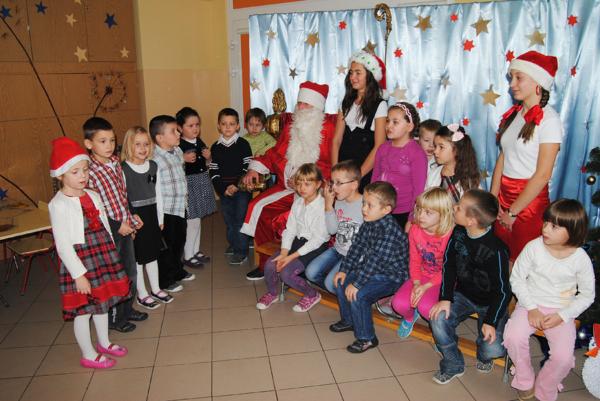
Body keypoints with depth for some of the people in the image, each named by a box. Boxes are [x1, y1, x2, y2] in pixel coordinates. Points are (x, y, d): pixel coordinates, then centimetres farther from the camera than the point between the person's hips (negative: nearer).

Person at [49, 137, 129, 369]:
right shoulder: (59, 205, -17)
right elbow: (63, 245, -18)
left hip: (103, 256, 7)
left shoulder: (92, 196, 3)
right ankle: (88, 355, 26)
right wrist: (79, 274, -18)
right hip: (79, 260, -7)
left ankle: (104, 343, 41)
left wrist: (112, 255, 13)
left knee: (103, 301, 20)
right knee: (83, 310, 7)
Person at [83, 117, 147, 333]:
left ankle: (127, 309, 39)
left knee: (130, 272, 19)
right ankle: (114, 318, 27)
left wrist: (131, 217, 5)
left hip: (125, 226, 7)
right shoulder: (89, 171, -19)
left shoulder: (115, 162, 3)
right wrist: (116, 225, -17)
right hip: (107, 231, -7)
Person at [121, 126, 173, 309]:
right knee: (137, 258, 8)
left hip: (151, 215, 5)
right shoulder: (123, 169, -14)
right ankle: (142, 294, 23)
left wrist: (160, 219, 10)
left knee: (152, 254, 17)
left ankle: (155, 289, 32)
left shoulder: (153, 166, 2)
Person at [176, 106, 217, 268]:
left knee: (197, 220, 17)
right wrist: (184, 159, -30)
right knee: (191, 221, -3)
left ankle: (196, 251, 30)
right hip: (188, 185, -8)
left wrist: (208, 157, 0)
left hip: (202, 183, 8)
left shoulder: (200, 142, 8)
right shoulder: (178, 145, -15)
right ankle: (187, 256, 11)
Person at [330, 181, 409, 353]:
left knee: (357, 295, -24)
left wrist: (357, 283, -29)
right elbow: (357, 247, 5)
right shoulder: (369, 223, -1)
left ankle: (367, 338, -5)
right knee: (340, 282, 6)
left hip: (390, 277, -9)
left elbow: (375, 260, -31)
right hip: (373, 271, 9)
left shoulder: (390, 231, -29)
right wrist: (344, 270, 0)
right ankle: (349, 321, 27)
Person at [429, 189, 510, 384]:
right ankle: (453, 365, 5)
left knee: (494, 349, -19)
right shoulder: (458, 233, -11)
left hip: (491, 302, -4)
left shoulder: (496, 250, -28)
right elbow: (449, 265, -2)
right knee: (439, 319, -21)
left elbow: (502, 290, -19)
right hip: (463, 294, 4)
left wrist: (491, 321, -19)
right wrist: (446, 298, -9)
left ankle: (483, 355, 22)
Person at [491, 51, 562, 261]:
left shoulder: (548, 119, -13)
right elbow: (502, 158, 6)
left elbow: (543, 175, -16)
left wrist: (513, 212, -11)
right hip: (504, 197, 6)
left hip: (529, 200, -6)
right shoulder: (513, 114, 7)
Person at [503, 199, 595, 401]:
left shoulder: (580, 259, -9)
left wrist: (562, 316, -11)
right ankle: (525, 382, 5)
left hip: (561, 312, 0)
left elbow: (587, 295, 1)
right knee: (513, 337, -25)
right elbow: (517, 278, -3)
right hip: (531, 305, 0)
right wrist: (531, 308, -12)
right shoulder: (534, 247, -11)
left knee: (563, 357, -20)